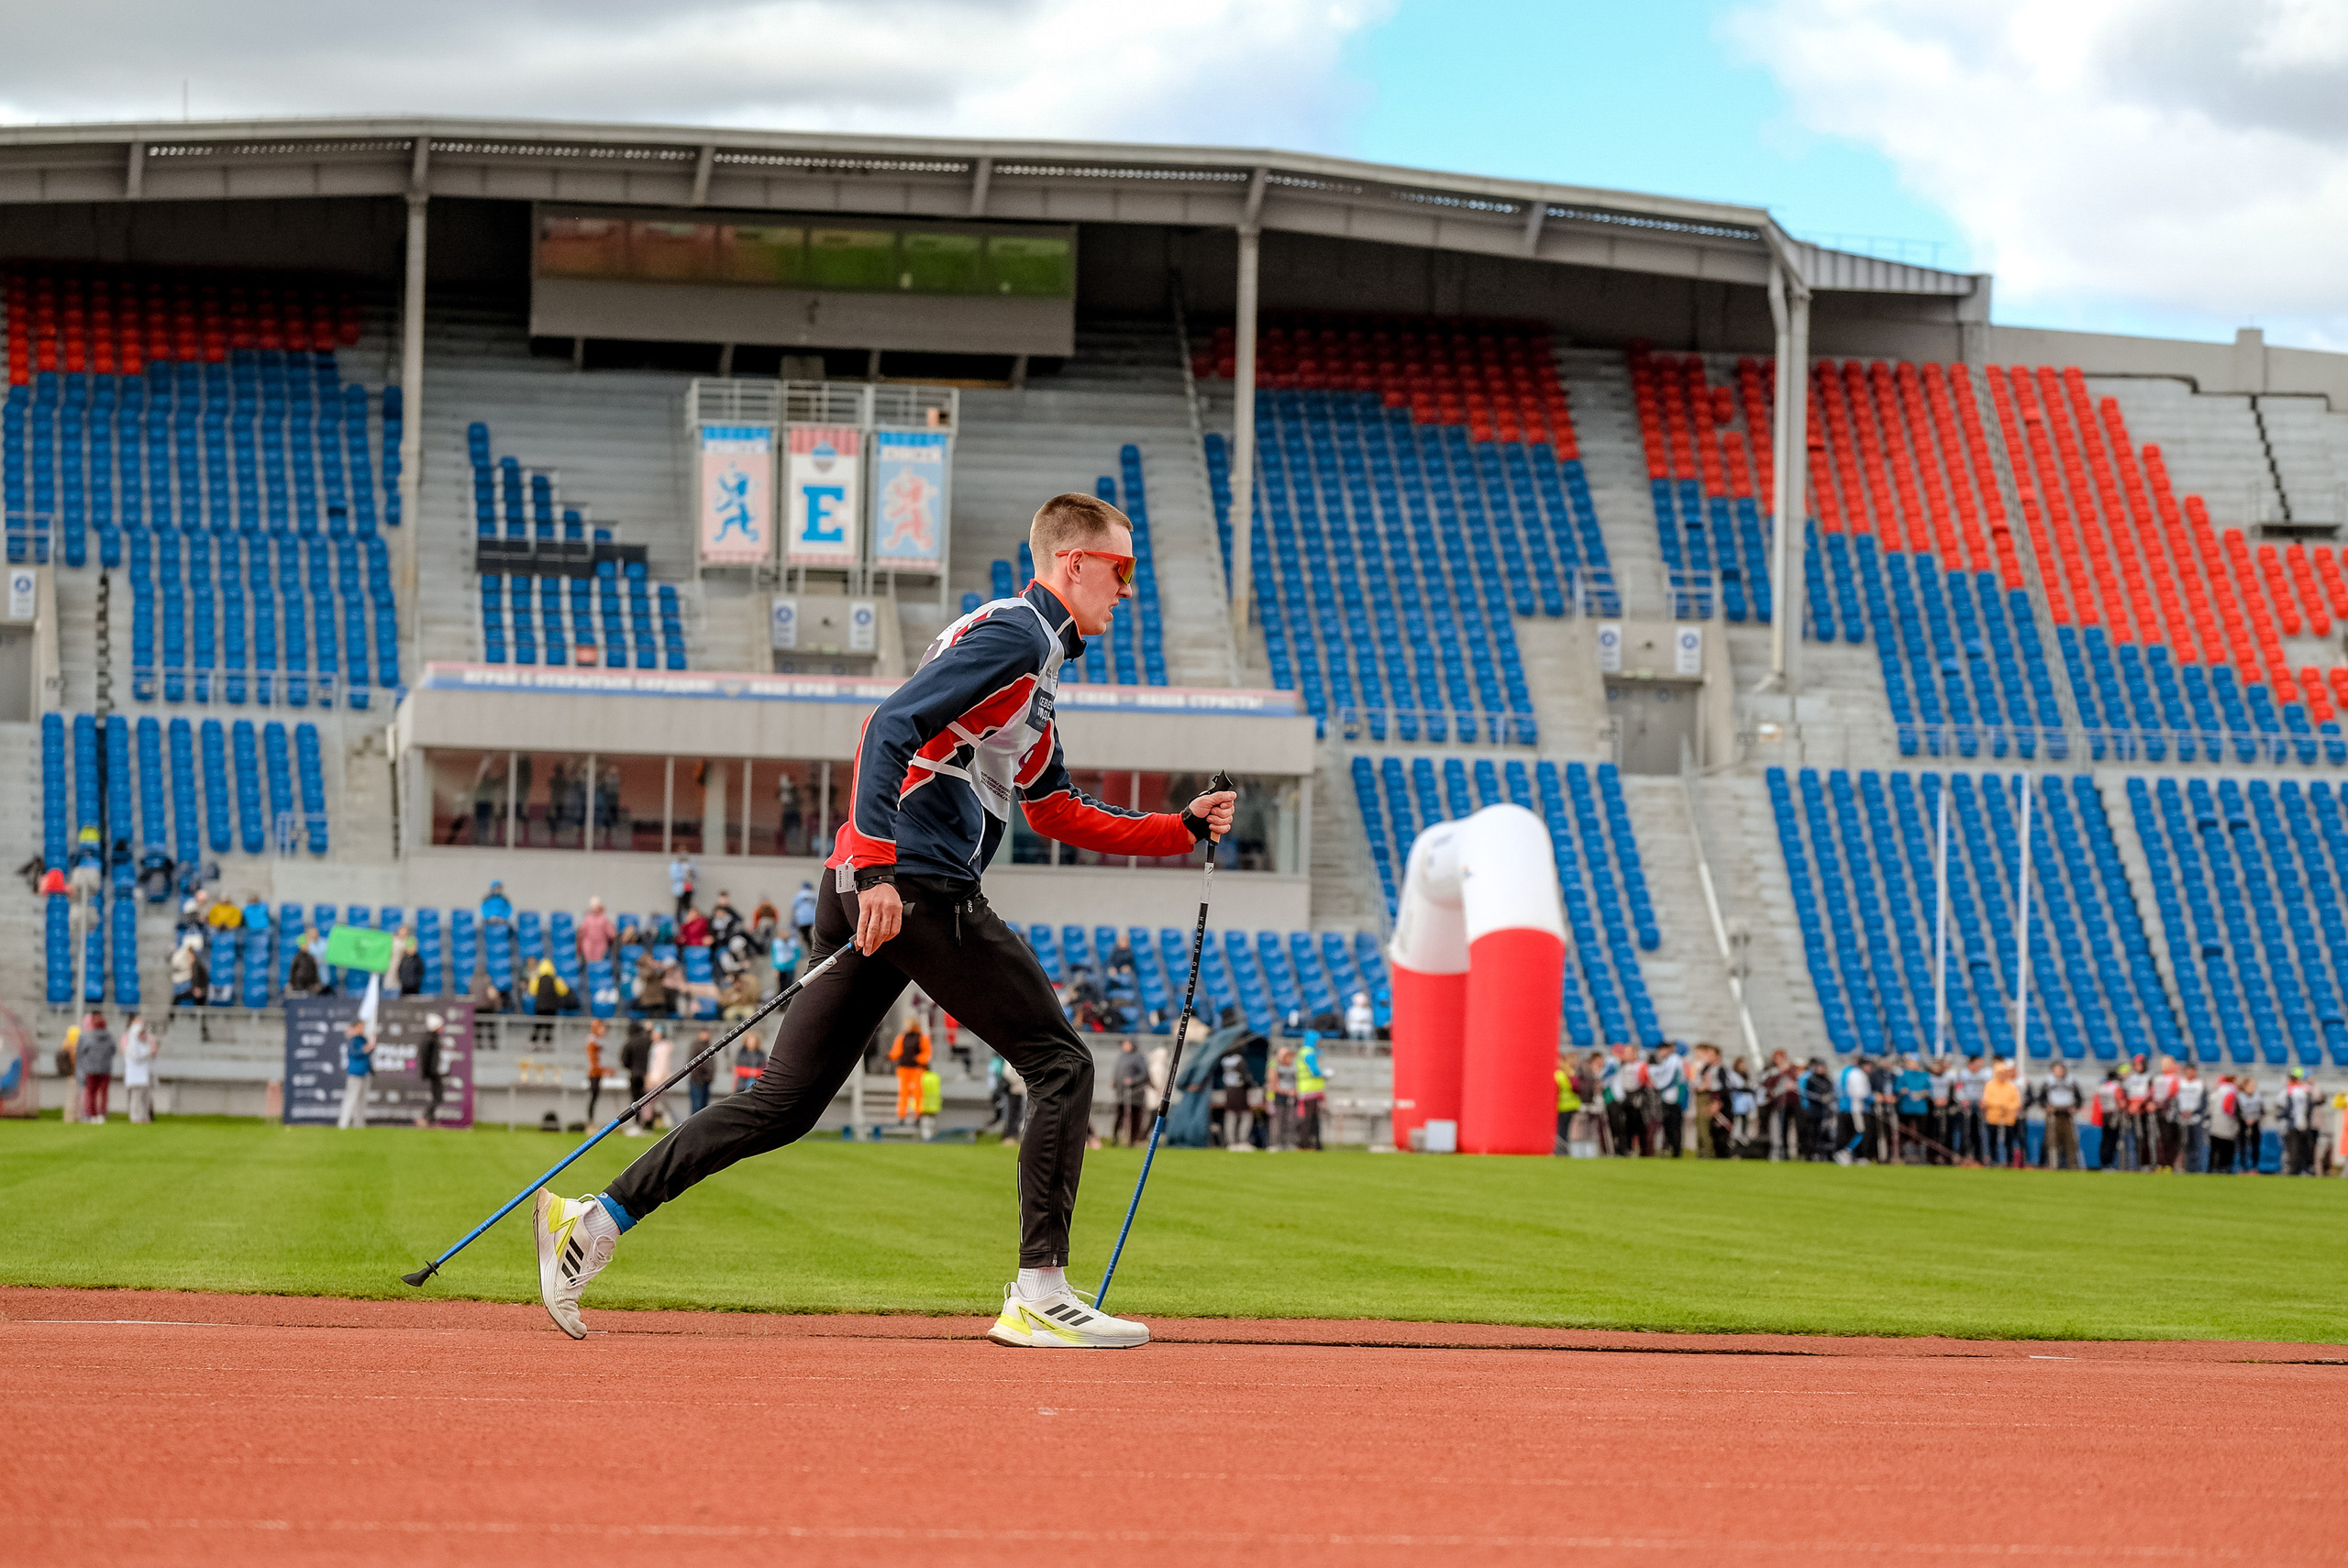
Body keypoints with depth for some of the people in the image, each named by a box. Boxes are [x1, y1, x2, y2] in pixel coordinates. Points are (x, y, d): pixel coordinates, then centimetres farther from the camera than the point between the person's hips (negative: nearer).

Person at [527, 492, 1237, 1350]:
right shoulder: (1014, 633, -6)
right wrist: (879, 871, -26)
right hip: (919, 888, -10)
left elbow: (1062, 816, 33)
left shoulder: (1033, 665, 27)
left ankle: (595, 1220, 1)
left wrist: (1184, 828, 26)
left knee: (787, 1102, 6)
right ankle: (1038, 1295, -7)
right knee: (1061, 1065, -4)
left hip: (876, 889, 10)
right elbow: (892, 727, -18)